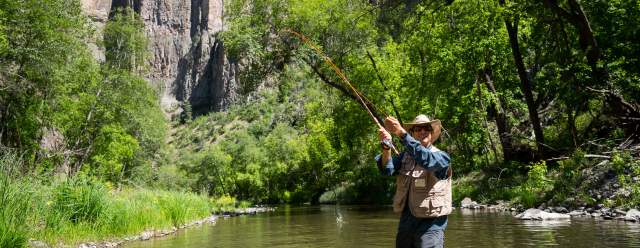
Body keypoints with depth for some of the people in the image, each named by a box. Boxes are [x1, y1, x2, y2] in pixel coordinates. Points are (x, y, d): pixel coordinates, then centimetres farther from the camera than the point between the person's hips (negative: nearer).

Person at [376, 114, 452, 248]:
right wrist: (386, 147, -28)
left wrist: (402, 133, -36)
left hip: (429, 223, -4)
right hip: (405, 221, 4)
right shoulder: (405, 156, 8)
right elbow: (387, 169, -9)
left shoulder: (441, 156, -5)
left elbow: (425, 159, -27)